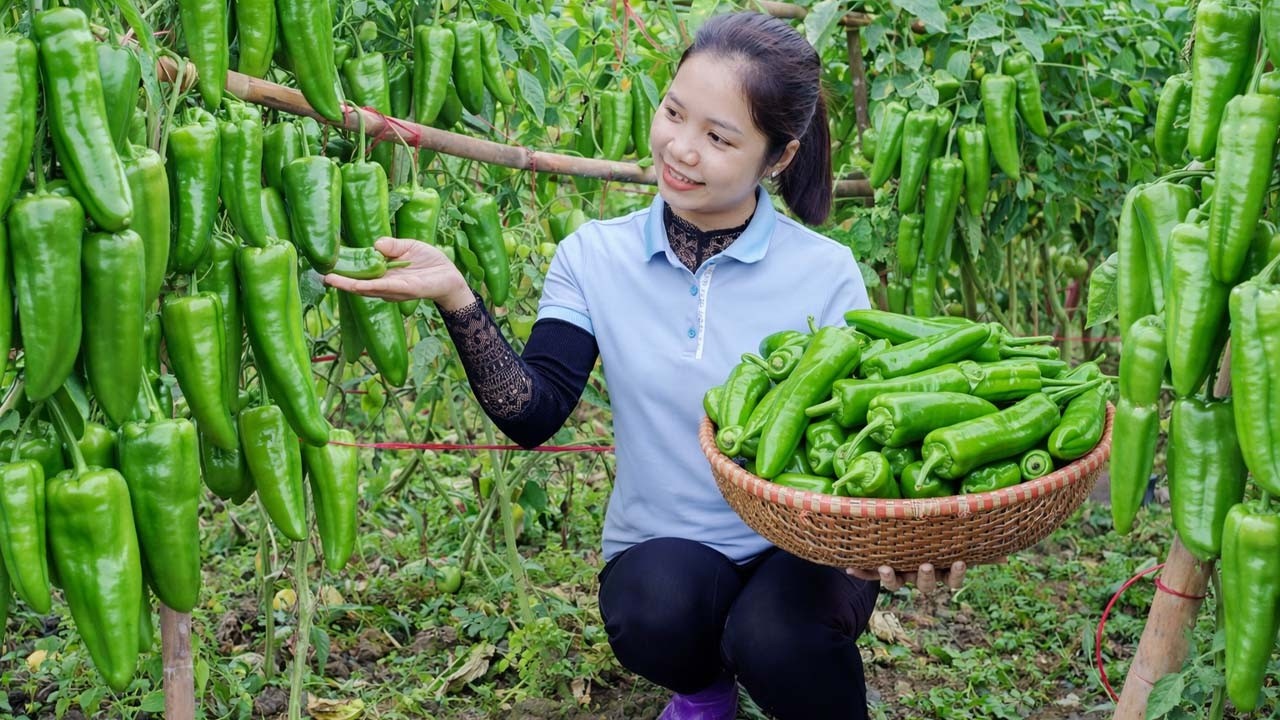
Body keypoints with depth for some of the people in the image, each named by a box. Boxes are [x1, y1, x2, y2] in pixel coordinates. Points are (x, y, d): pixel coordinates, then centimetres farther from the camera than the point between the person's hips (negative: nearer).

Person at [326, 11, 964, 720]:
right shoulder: (596, 255, -4)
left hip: (799, 548, -2)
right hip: (662, 548, 2)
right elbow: (534, 414, -11)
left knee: (775, 639, -34)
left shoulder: (825, 272, -7)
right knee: (655, 609, -31)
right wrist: (455, 297, -26)